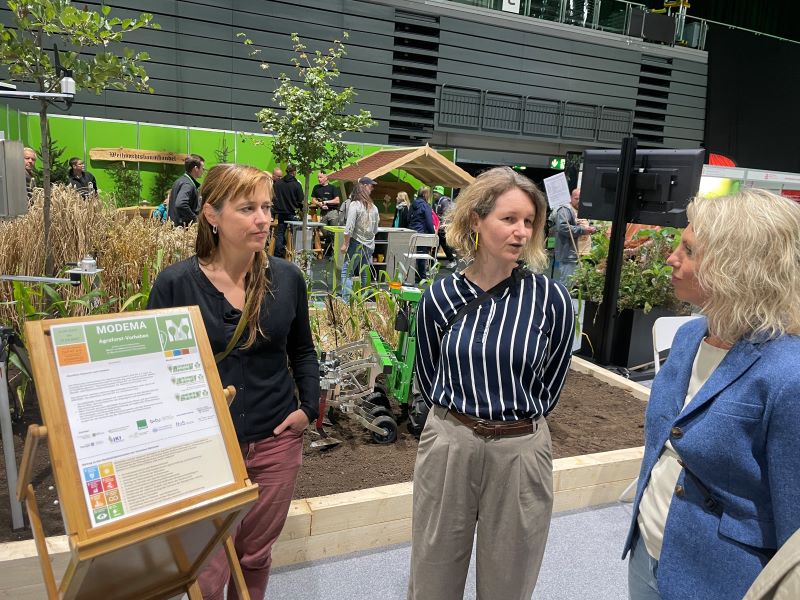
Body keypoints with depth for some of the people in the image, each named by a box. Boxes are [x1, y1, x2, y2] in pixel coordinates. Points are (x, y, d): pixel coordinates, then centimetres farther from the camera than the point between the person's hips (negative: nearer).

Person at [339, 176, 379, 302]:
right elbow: (375, 229, 12)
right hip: (369, 245, 6)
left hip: (357, 244, -6)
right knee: (364, 274, 12)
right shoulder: (373, 207, 7)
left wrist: (345, 244, -9)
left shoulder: (354, 205, -10)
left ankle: (346, 300, -9)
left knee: (347, 272, -3)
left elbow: (349, 227, -14)